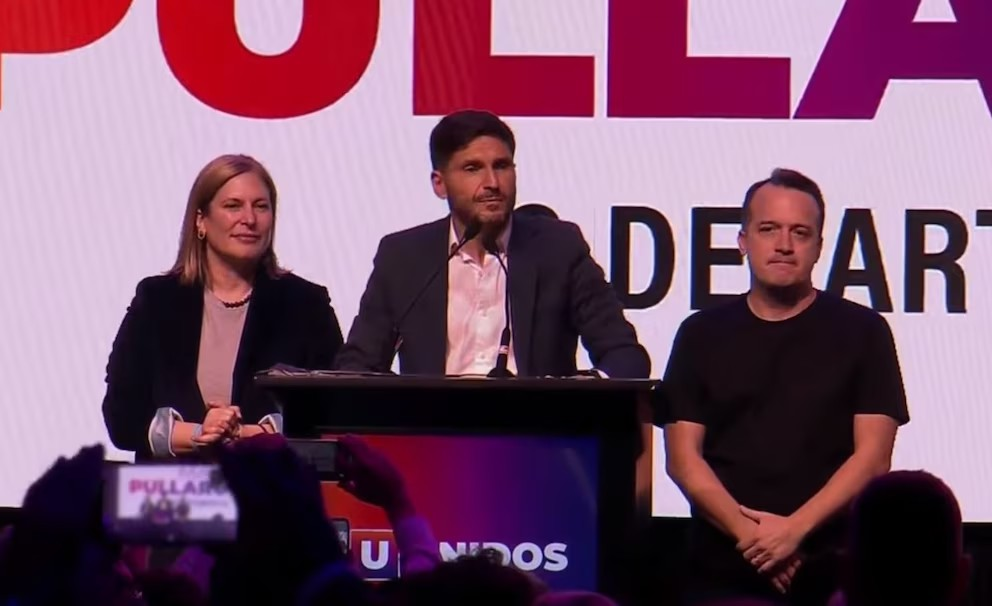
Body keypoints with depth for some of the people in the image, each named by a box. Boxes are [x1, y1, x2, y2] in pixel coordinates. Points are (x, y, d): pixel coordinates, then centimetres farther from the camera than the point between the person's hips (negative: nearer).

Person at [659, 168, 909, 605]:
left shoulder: (861, 331, 4)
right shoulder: (702, 335, 9)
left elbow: (872, 455, -2)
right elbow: (682, 457, 3)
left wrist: (795, 529, -14)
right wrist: (746, 532, -12)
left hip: (831, 571, -1)